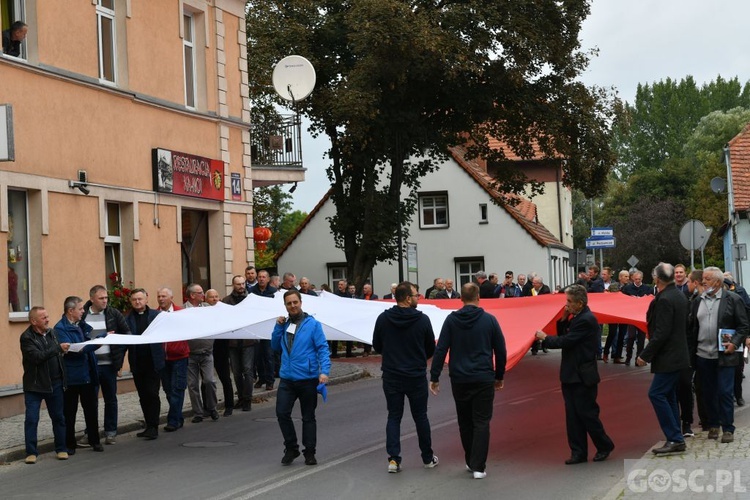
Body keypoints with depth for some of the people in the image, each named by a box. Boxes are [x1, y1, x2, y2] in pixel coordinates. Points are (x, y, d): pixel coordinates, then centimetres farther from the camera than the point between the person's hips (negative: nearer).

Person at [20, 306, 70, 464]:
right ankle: (31, 452, 5)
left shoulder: (52, 332, 7)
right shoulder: (27, 337, -12)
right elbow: (37, 357, -24)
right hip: (34, 385, -5)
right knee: (31, 419, -3)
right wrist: (58, 348, -25)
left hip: (55, 384, 5)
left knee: (58, 418, 9)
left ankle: (61, 449, 19)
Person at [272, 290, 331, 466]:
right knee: (282, 413, -7)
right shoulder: (284, 324, 11)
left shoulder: (312, 324, -4)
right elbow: (276, 346, 13)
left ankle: (309, 453, 18)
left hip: (308, 379, -4)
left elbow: (323, 349, -8)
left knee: (308, 417, 7)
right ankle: (291, 448, 11)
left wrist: (324, 371, -21)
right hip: (287, 378, 4)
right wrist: (278, 326, 0)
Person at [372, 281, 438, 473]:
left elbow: (377, 346, 3)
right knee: (420, 416, 12)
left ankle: (393, 458, -2)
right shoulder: (422, 320, -12)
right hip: (416, 376, -1)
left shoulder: (383, 319, -8)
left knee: (394, 417, 9)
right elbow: (431, 349, -1)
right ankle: (428, 458, 21)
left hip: (391, 376, 1)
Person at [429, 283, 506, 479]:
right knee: (481, 422, 1)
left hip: (459, 380, 1)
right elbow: (501, 351, 3)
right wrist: (499, 376, 15)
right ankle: (478, 466, -6)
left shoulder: (452, 320, -2)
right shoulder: (489, 320, -2)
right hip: (484, 379, -1)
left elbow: (441, 350, -6)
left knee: (465, 422, 16)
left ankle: (471, 461, 23)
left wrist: (434, 377, -1)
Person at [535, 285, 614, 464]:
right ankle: (578, 452, 12)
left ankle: (604, 446, 18)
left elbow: (566, 341, -21)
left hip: (583, 376, -9)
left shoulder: (586, 320, -18)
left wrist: (545, 338, -7)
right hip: (571, 375, 9)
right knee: (573, 415, 8)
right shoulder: (575, 318, 11)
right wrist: (564, 320, -2)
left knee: (587, 413, 0)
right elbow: (563, 336, 11)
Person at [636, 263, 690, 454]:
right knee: (669, 396, 14)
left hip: (668, 358, -10)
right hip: (678, 354, 10)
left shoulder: (664, 300, -19)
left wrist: (645, 355, -19)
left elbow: (661, 333, -23)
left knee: (657, 394, -9)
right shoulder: (680, 296, 11)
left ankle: (675, 439, -10)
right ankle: (675, 439, 16)